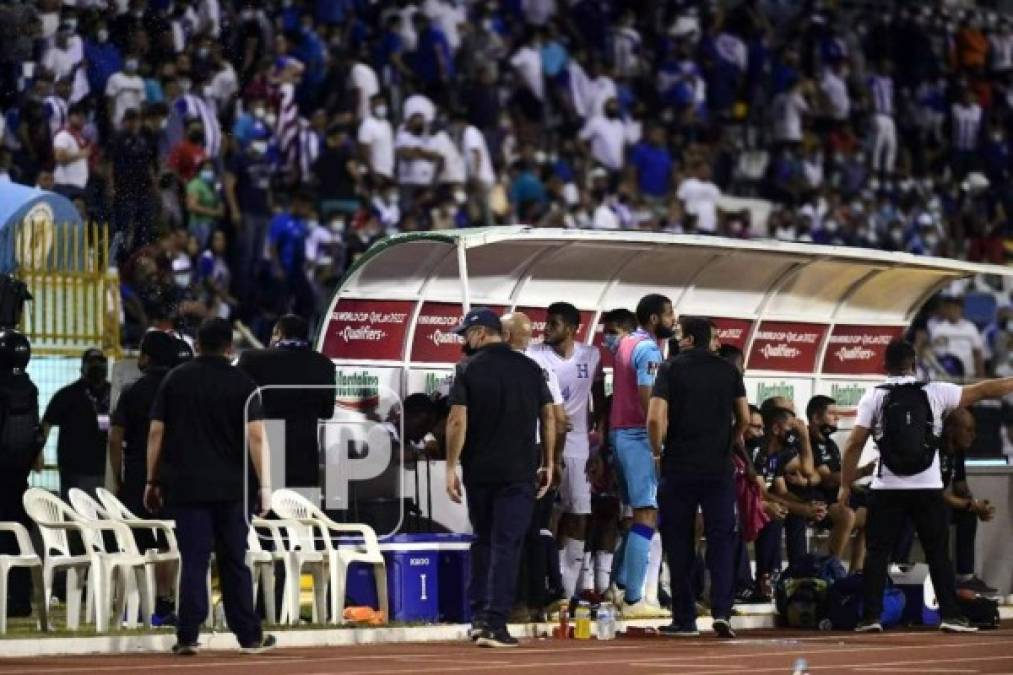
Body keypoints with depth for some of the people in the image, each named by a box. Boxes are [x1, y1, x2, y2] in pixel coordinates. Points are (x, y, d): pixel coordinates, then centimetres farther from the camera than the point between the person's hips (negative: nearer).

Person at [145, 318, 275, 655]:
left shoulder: (174, 380, 4)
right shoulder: (243, 384, -1)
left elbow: (156, 432, 3)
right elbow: (256, 436, -9)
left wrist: (152, 481, 9)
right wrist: (264, 486, -8)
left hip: (185, 486, 1)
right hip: (231, 487, -1)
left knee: (193, 561, 0)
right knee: (234, 562, 7)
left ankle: (187, 637, -6)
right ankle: (249, 636, 11)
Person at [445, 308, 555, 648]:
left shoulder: (469, 369, -2)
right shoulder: (530, 368, 5)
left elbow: (458, 421, -8)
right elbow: (549, 417, 6)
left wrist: (451, 467, -4)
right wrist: (547, 463, 13)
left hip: (478, 470, 0)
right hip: (519, 471, 0)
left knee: (483, 541, 16)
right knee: (507, 545, -1)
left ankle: (479, 616, 14)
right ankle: (494, 624, -9)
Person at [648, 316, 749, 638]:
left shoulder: (671, 368, -3)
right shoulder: (728, 370, 6)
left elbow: (655, 418, -12)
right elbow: (744, 419, 6)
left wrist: (658, 451, 3)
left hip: (679, 467, -2)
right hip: (719, 469, 2)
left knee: (679, 544, 6)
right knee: (721, 539, 3)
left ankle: (684, 618, 8)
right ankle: (721, 610, -13)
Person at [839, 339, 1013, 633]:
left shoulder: (874, 397, -1)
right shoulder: (935, 392, 0)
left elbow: (854, 445, -4)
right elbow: (984, 391, 5)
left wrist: (846, 485, 5)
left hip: (887, 489, 0)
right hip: (928, 488, 0)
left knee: (877, 552, 6)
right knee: (938, 554, 8)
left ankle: (871, 616, -1)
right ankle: (950, 615, 5)